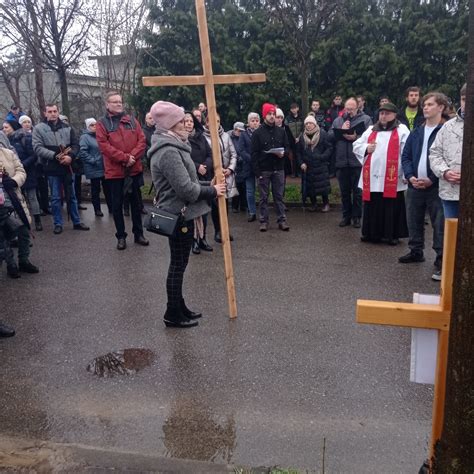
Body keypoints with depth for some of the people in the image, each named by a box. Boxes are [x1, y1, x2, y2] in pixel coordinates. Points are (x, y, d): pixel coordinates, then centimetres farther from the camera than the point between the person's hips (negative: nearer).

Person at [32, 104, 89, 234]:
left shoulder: (67, 127, 8)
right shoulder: (39, 128, -2)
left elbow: (75, 145, 5)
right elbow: (38, 148, -11)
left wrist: (70, 156, -15)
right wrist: (55, 156, -22)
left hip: (67, 167, 3)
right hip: (52, 168, -3)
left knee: (71, 196, 12)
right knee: (56, 198, 5)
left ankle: (76, 222, 21)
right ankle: (58, 224, 16)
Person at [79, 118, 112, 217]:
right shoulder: (85, 137, -8)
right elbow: (83, 152, -17)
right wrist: (93, 160, -18)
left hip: (104, 167, 6)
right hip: (94, 169, -6)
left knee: (107, 188, 9)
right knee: (96, 189, 2)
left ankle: (111, 208, 17)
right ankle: (97, 209, 10)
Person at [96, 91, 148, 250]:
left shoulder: (131, 120, 7)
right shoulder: (102, 124, -3)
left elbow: (142, 140, 0)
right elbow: (104, 146, -13)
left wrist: (133, 156, -15)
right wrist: (125, 158, -19)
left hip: (134, 169, 3)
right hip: (114, 171, -3)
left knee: (136, 202, 12)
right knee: (117, 204, 5)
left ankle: (138, 233, 23)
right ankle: (121, 236, 16)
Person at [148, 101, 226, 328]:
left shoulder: (172, 147, 13)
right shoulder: (169, 152, -21)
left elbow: (187, 181, 18)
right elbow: (186, 189, -24)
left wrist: (209, 185, 6)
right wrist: (212, 191, -11)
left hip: (179, 213, 10)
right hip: (179, 214, -10)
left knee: (178, 264, 17)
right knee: (178, 265, 1)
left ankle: (179, 307, 29)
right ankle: (173, 314, 13)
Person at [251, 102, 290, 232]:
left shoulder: (281, 131, 7)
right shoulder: (257, 133, -2)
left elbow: (287, 146, 13)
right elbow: (254, 153, -5)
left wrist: (283, 153, -11)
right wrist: (257, 172, -12)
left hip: (278, 169, 2)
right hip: (264, 170, -2)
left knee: (279, 196, 6)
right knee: (264, 197, 5)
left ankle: (282, 220, 10)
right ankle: (264, 221, 11)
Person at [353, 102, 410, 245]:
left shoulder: (402, 130, 3)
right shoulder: (371, 130, 17)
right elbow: (356, 146, 20)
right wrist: (366, 148, -2)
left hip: (392, 178, -4)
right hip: (372, 177, 4)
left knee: (391, 208, 1)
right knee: (372, 207, 9)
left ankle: (392, 235, 12)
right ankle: (372, 233, 20)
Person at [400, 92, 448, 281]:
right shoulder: (416, 132, 12)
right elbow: (405, 156, 11)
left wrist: (432, 180, -17)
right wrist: (410, 176, -6)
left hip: (436, 187, -6)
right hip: (414, 186, 6)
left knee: (439, 225, -3)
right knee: (414, 222, 14)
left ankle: (441, 261, 4)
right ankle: (416, 251, 32)